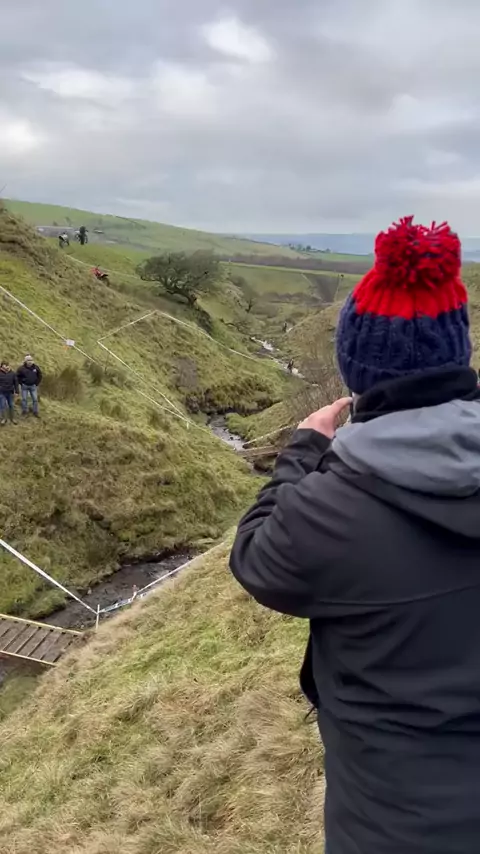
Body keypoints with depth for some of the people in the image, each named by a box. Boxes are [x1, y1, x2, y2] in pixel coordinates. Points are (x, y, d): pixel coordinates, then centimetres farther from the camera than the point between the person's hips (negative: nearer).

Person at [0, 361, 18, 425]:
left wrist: (16, 391, -1)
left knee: (12, 405, 11)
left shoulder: (12, 373, -3)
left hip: (10, 392, 2)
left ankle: (12, 418, 25)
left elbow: (16, 383, 2)